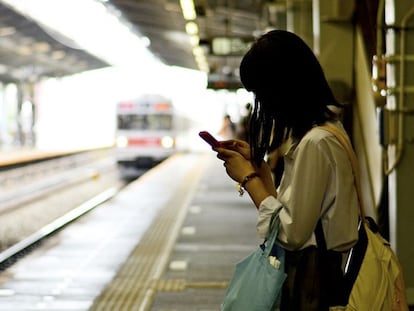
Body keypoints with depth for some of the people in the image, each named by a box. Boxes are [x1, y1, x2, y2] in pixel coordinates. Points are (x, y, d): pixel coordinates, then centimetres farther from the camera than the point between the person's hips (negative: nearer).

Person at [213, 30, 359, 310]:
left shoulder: (315, 143, -21)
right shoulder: (326, 125, 9)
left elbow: (291, 233, -21)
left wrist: (248, 178, -11)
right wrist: (256, 162, 6)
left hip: (314, 282, -9)